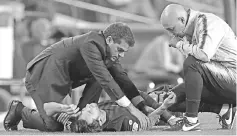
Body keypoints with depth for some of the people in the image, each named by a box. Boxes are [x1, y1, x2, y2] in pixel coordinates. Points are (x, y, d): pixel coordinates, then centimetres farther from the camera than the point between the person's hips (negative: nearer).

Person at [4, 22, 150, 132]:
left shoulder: (109, 51, 2)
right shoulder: (90, 44, -27)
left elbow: (122, 78, 5)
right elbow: (105, 80, -33)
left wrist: (142, 107, -6)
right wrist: (131, 109, -34)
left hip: (62, 77, 10)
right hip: (42, 76, -10)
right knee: (53, 126, -16)